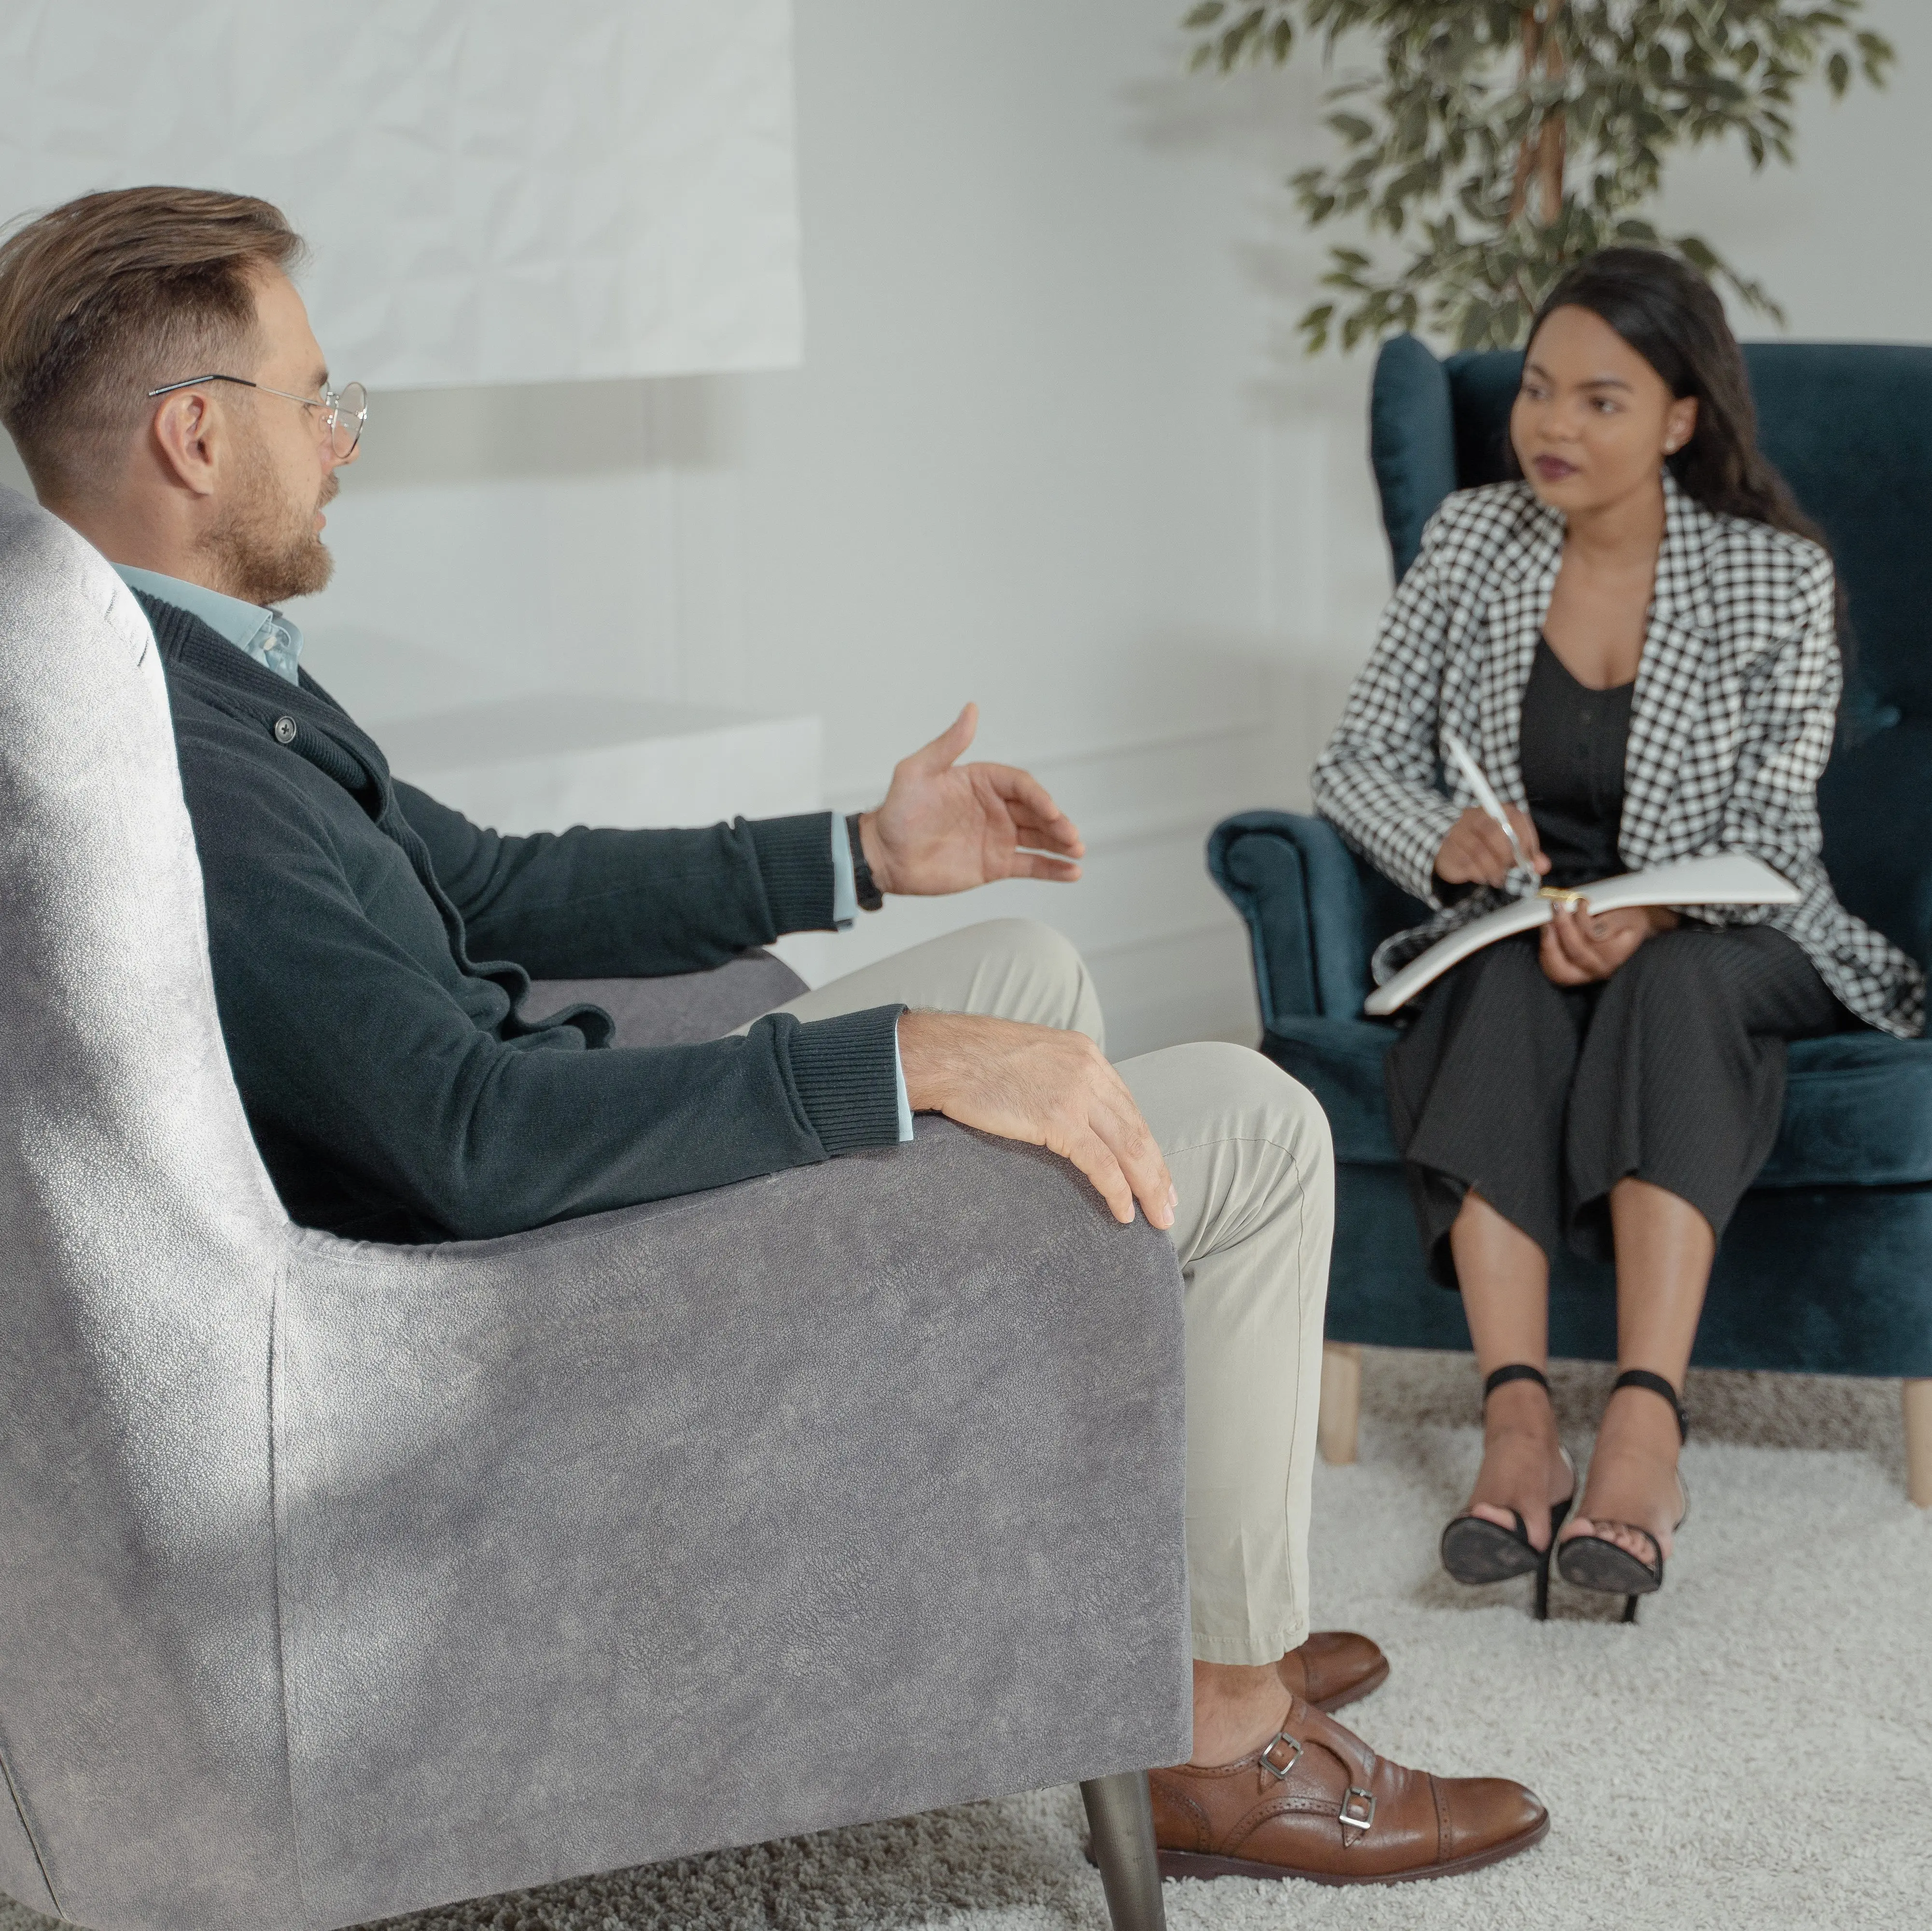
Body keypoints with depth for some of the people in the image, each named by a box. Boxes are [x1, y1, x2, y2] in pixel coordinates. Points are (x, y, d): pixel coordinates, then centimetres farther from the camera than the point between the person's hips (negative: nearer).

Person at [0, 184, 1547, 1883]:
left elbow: (487, 885, 14)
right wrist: (911, 1061, -32)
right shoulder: (176, 767, -30)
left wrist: (863, 855, 14)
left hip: (539, 1152, 11)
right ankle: (1227, 1722, 12)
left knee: (1030, 969, 24)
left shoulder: (193, 674, 5)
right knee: (1253, 1127, -5)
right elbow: (478, 1140, -35)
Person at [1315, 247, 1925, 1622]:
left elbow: (1772, 836, -10)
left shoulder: (1780, 578, -6)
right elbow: (1358, 760, 3)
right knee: (1511, 987, -34)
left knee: (1670, 983, -37)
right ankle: (1518, 1422, -43)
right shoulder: (1472, 542, 2)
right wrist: (1443, 840, -20)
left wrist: (1648, 915, -31)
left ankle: (1646, 1431, -47)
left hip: (1717, 944, -2)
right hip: (1523, 931, 2)